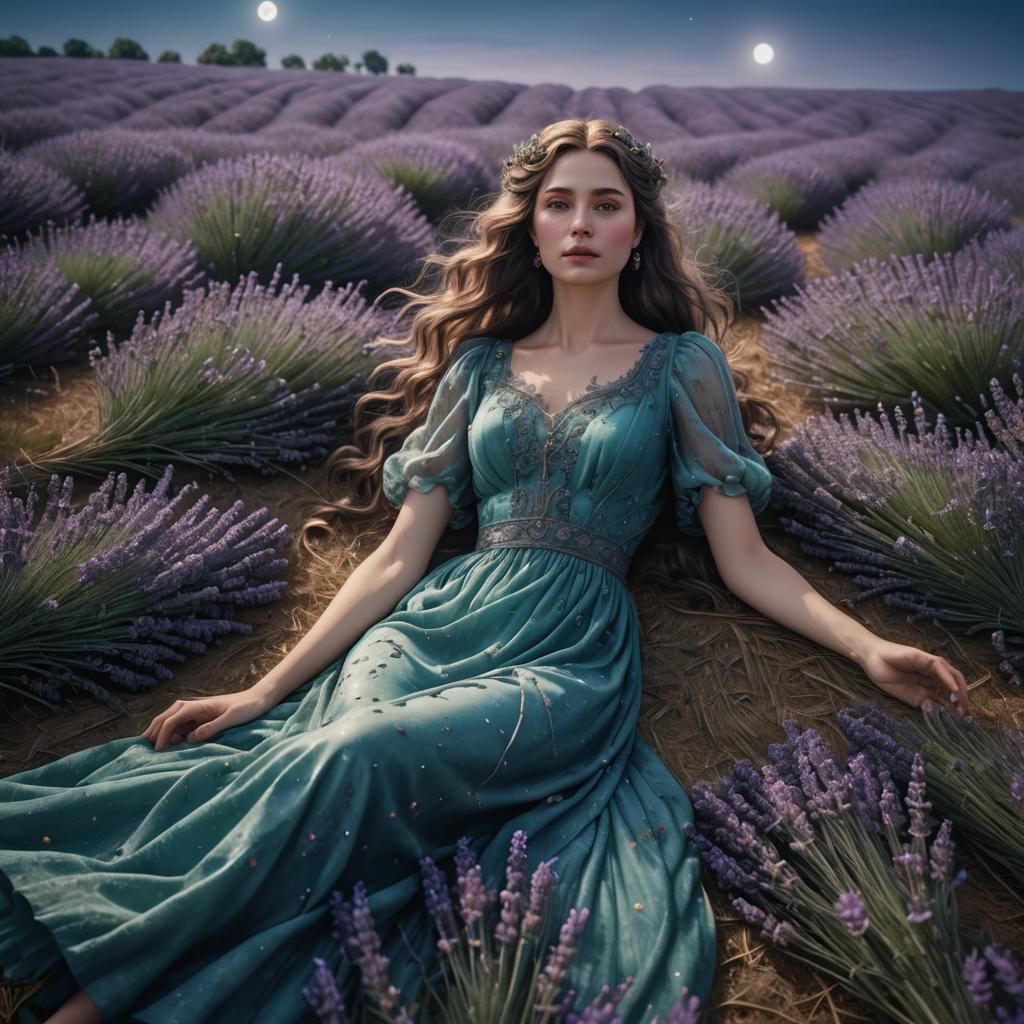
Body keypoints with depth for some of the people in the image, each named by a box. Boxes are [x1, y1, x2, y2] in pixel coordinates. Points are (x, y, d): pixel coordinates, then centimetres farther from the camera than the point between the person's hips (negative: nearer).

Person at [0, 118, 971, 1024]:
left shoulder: (681, 363, 9)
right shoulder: (481, 361, 15)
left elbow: (744, 556, 7)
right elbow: (399, 556, 10)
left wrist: (869, 647, -9)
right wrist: (265, 688, 4)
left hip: (572, 654, -2)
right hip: (436, 622, 3)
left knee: (351, 759, -30)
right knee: (315, 750, -31)